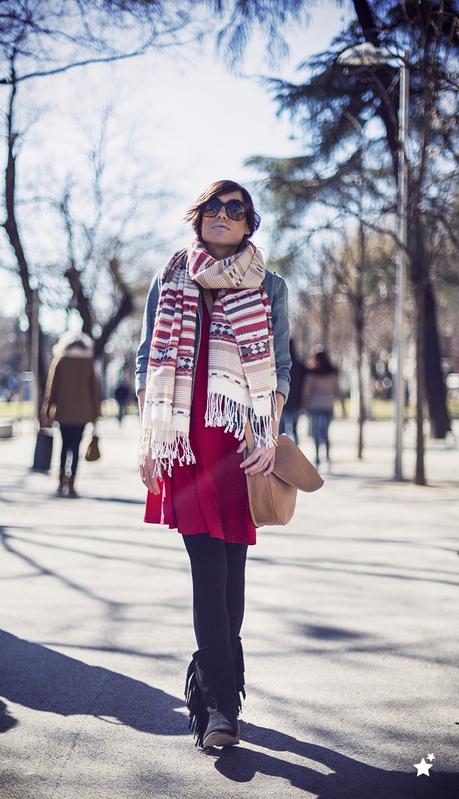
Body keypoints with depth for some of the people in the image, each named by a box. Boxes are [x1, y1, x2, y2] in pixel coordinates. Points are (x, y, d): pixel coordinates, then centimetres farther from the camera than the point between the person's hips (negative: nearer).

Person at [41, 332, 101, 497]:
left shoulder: (59, 361, 1)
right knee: (75, 446, 0)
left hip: (63, 411, 0)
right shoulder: (88, 363, 3)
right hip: (82, 412, 0)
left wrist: (47, 410, 2)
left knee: (65, 444, 16)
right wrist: (95, 412, 11)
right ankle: (70, 484, -11)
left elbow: (51, 386, -1)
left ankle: (62, 482, 14)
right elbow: (95, 389, 5)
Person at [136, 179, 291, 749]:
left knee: (229, 564, 1)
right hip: (184, 441, 0)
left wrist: (271, 436, -5)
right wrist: (147, 436, 6)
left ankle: (211, 683, 17)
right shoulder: (170, 282, 13)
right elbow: (147, 360, 13)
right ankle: (222, 704, -5)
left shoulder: (269, 288, 10)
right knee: (209, 565, -7)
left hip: (241, 441, 0)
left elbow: (281, 366, 8)